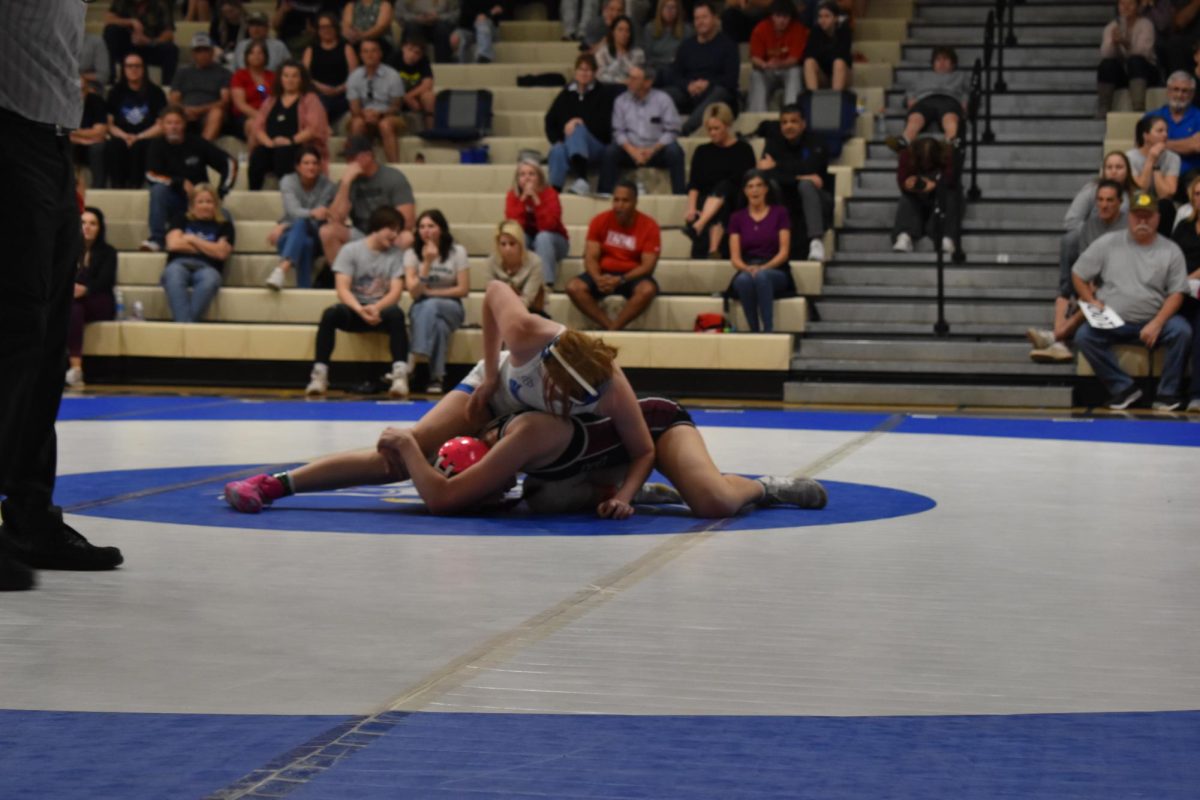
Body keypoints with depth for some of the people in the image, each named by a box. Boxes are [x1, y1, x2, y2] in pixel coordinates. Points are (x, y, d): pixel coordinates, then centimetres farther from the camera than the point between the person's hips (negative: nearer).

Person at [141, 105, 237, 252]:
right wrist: (181, 183, -25)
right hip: (172, 204, 1)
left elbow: (229, 164, -3)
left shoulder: (197, 144, -5)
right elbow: (151, 176, -15)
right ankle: (156, 239, -29)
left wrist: (221, 193, -11)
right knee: (158, 189, -31)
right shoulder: (157, 146, -4)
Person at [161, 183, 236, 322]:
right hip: (180, 263, 0)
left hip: (207, 267, 0)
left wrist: (192, 240, 7)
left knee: (210, 279, -40)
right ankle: (184, 322, -53)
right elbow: (173, 244, 5)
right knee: (173, 276, -39)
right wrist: (207, 248, 5)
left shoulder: (224, 225, 19)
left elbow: (221, 253, 2)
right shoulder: (181, 220, 23)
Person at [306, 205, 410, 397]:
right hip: (354, 310, -1)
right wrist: (360, 310, -28)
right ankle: (319, 375, -32)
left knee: (396, 314, -34)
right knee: (331, 313, -33)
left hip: (381, 310, 1)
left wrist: (376, 308, -25)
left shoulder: (395, 254, 5)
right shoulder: (350, 250, 0)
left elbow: (396, 292, -5)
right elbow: (342, 289, -10)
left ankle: (400, 375, -42)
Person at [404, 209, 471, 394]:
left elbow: (463, 289, -5)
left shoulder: (457, 252, -2)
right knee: (439, 325, -38)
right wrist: (427, 263, -22)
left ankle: (413, 361, -49)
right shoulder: (412, 253, -1)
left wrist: (431, 292, -8)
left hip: (450, 308, -1)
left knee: (430, 305, -38)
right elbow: (414, 292, -12)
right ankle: (436, 378, -42)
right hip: (421, 309, 1)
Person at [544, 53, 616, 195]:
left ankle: (582, 181, -58)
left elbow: (604, 126, -3)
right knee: (558, 151, -34)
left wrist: (581, 123, -17)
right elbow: (550, 122, 15)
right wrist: (557, 140, -4)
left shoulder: (602, 95, 9)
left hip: (595, 148, -2)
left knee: (577, 130, -35)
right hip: (565, 143, 2)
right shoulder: (565, 95, 18)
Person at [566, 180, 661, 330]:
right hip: (604, 274, 2)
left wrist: (620, 280, -25)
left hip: (632, 276, -2)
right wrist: (597, 278, -25)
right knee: (573, 287, -25)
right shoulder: (600, 221, 0)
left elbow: (648, 265, -11)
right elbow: (591, 257, -3)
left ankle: (611, 331, -30)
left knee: (648, 289, -36)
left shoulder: (649, 226, -7)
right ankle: (610, 328, -28)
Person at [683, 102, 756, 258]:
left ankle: (698, 226, -56)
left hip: (734, 202, -2)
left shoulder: (743, 149, 10)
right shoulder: (702, 151, 17)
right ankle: (713, 250, -57)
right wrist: (691, 208, -10)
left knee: (723, 186, -35)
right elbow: (693, 185, 8)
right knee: (719, 210, -34)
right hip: (706, 200, 2)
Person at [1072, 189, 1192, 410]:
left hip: (1153, 323, 0)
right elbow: (1078, 274, 9)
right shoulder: (1108, 243, 4)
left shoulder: (1171, 250, 3)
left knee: (1181, 330, -29)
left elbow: (1176, 293, -1)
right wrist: (1092, 302, -6)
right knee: (1084, 335, -27)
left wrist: (1156, 324, -16)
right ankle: (1124, 388, -18)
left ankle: (1167, 393, -17)